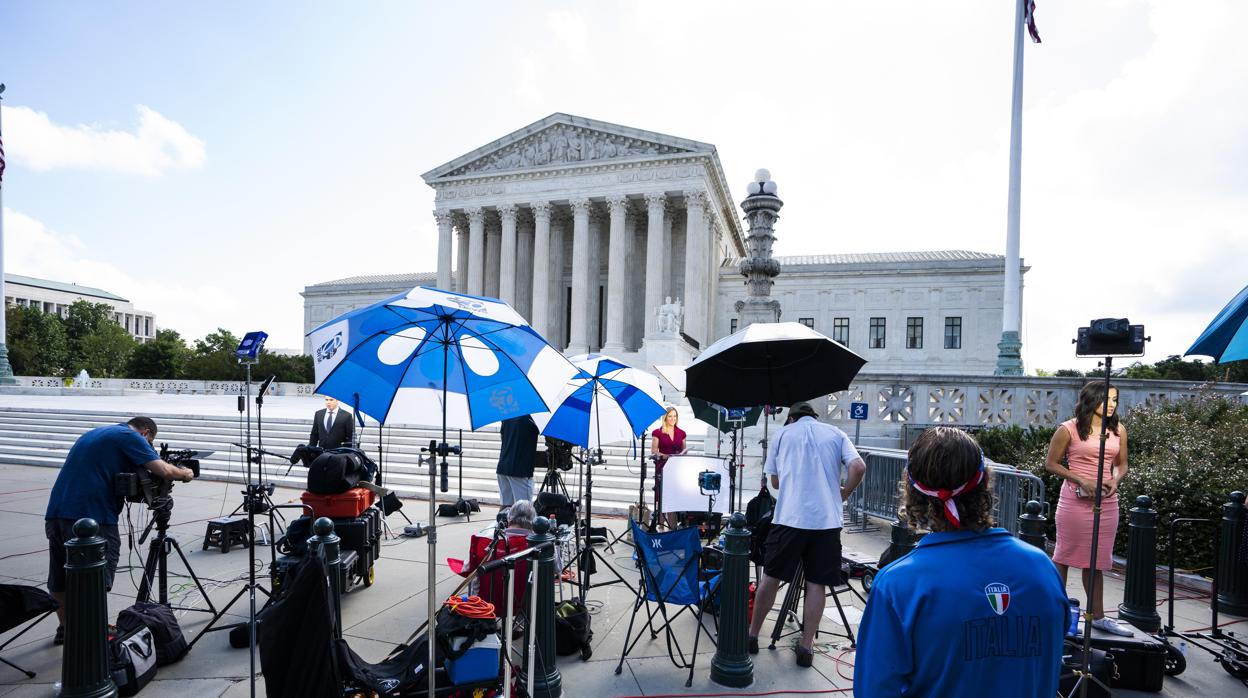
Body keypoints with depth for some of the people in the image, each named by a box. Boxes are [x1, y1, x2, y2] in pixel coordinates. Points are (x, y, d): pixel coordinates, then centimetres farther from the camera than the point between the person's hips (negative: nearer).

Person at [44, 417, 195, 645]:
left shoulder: (93, 433, 23)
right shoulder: (130, 437, -3)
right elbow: (164, 471, -14)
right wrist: (186, 474, 6)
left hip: (56, 513, 9)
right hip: (93, 517, -9)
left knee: (60, 580, 20)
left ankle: (65, 629, 35)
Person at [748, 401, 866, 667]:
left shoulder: (783, 433, 11)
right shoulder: (836, 434, 12)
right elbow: (859, 467, -4)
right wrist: (843, 493, 10)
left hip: (789, 517, 0)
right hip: (827, 520, 1)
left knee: (771, 578, 10)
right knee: (816, 583, 9)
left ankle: (752, 635, 21)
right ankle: (806, 646, 12)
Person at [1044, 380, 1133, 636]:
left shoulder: (1118, 430, 8)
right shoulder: (1069, 429, -8)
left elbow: (1121, 464, 17)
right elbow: (1051, 463, -5)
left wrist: (1115, 480, -4)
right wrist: (1081, 480, -16)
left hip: (1107, 502, 5)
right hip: (1075, 500, -5)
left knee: (1096, 560, 14)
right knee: (1064, 556, 3)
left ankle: (1097, 616, 24)